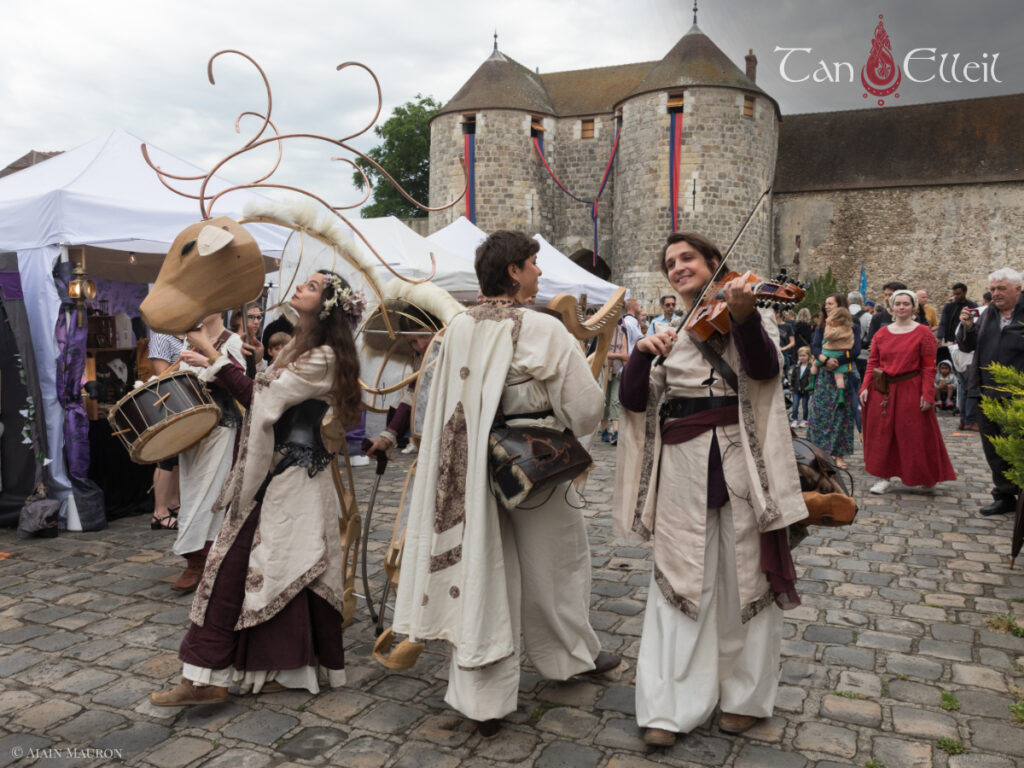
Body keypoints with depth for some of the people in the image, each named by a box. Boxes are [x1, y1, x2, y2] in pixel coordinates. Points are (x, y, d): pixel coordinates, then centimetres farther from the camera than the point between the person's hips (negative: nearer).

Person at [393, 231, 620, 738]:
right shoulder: (543, 330, -16)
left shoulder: (459, 327, -1)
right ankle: (573, 655, 42)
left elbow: (447, 407, 7)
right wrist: (564, 428, 9)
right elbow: (585, 407, -11)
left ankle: (483, 700, 15)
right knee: (556, 563, 19)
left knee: (482, 569, 8)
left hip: (472, 467, 4)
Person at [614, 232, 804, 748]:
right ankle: (672, 706, 15)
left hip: (738, 463, -2)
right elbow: (634, 399, 0)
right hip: (681, 470, 2)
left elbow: (764, 368, -18)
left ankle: (745, 696, 27)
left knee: (743, 580, 8)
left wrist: (744, 315, -35)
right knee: (682, 582, 6)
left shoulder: (750, 315, 3)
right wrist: (642, 352, -18)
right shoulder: (665, 331, 11)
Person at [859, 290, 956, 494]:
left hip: (910, 391, -3)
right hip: (882, 391, 3)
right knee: (882, 434, 5)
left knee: (915, 435, 4)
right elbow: (872, 363, 8)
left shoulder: (923, 332, -2)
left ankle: (927, 476, 23)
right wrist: (866, 387, -2)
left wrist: (927, 394, -12)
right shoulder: (881, 333, 8)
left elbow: (929, 367, -5)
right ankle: (885, 477, 14)